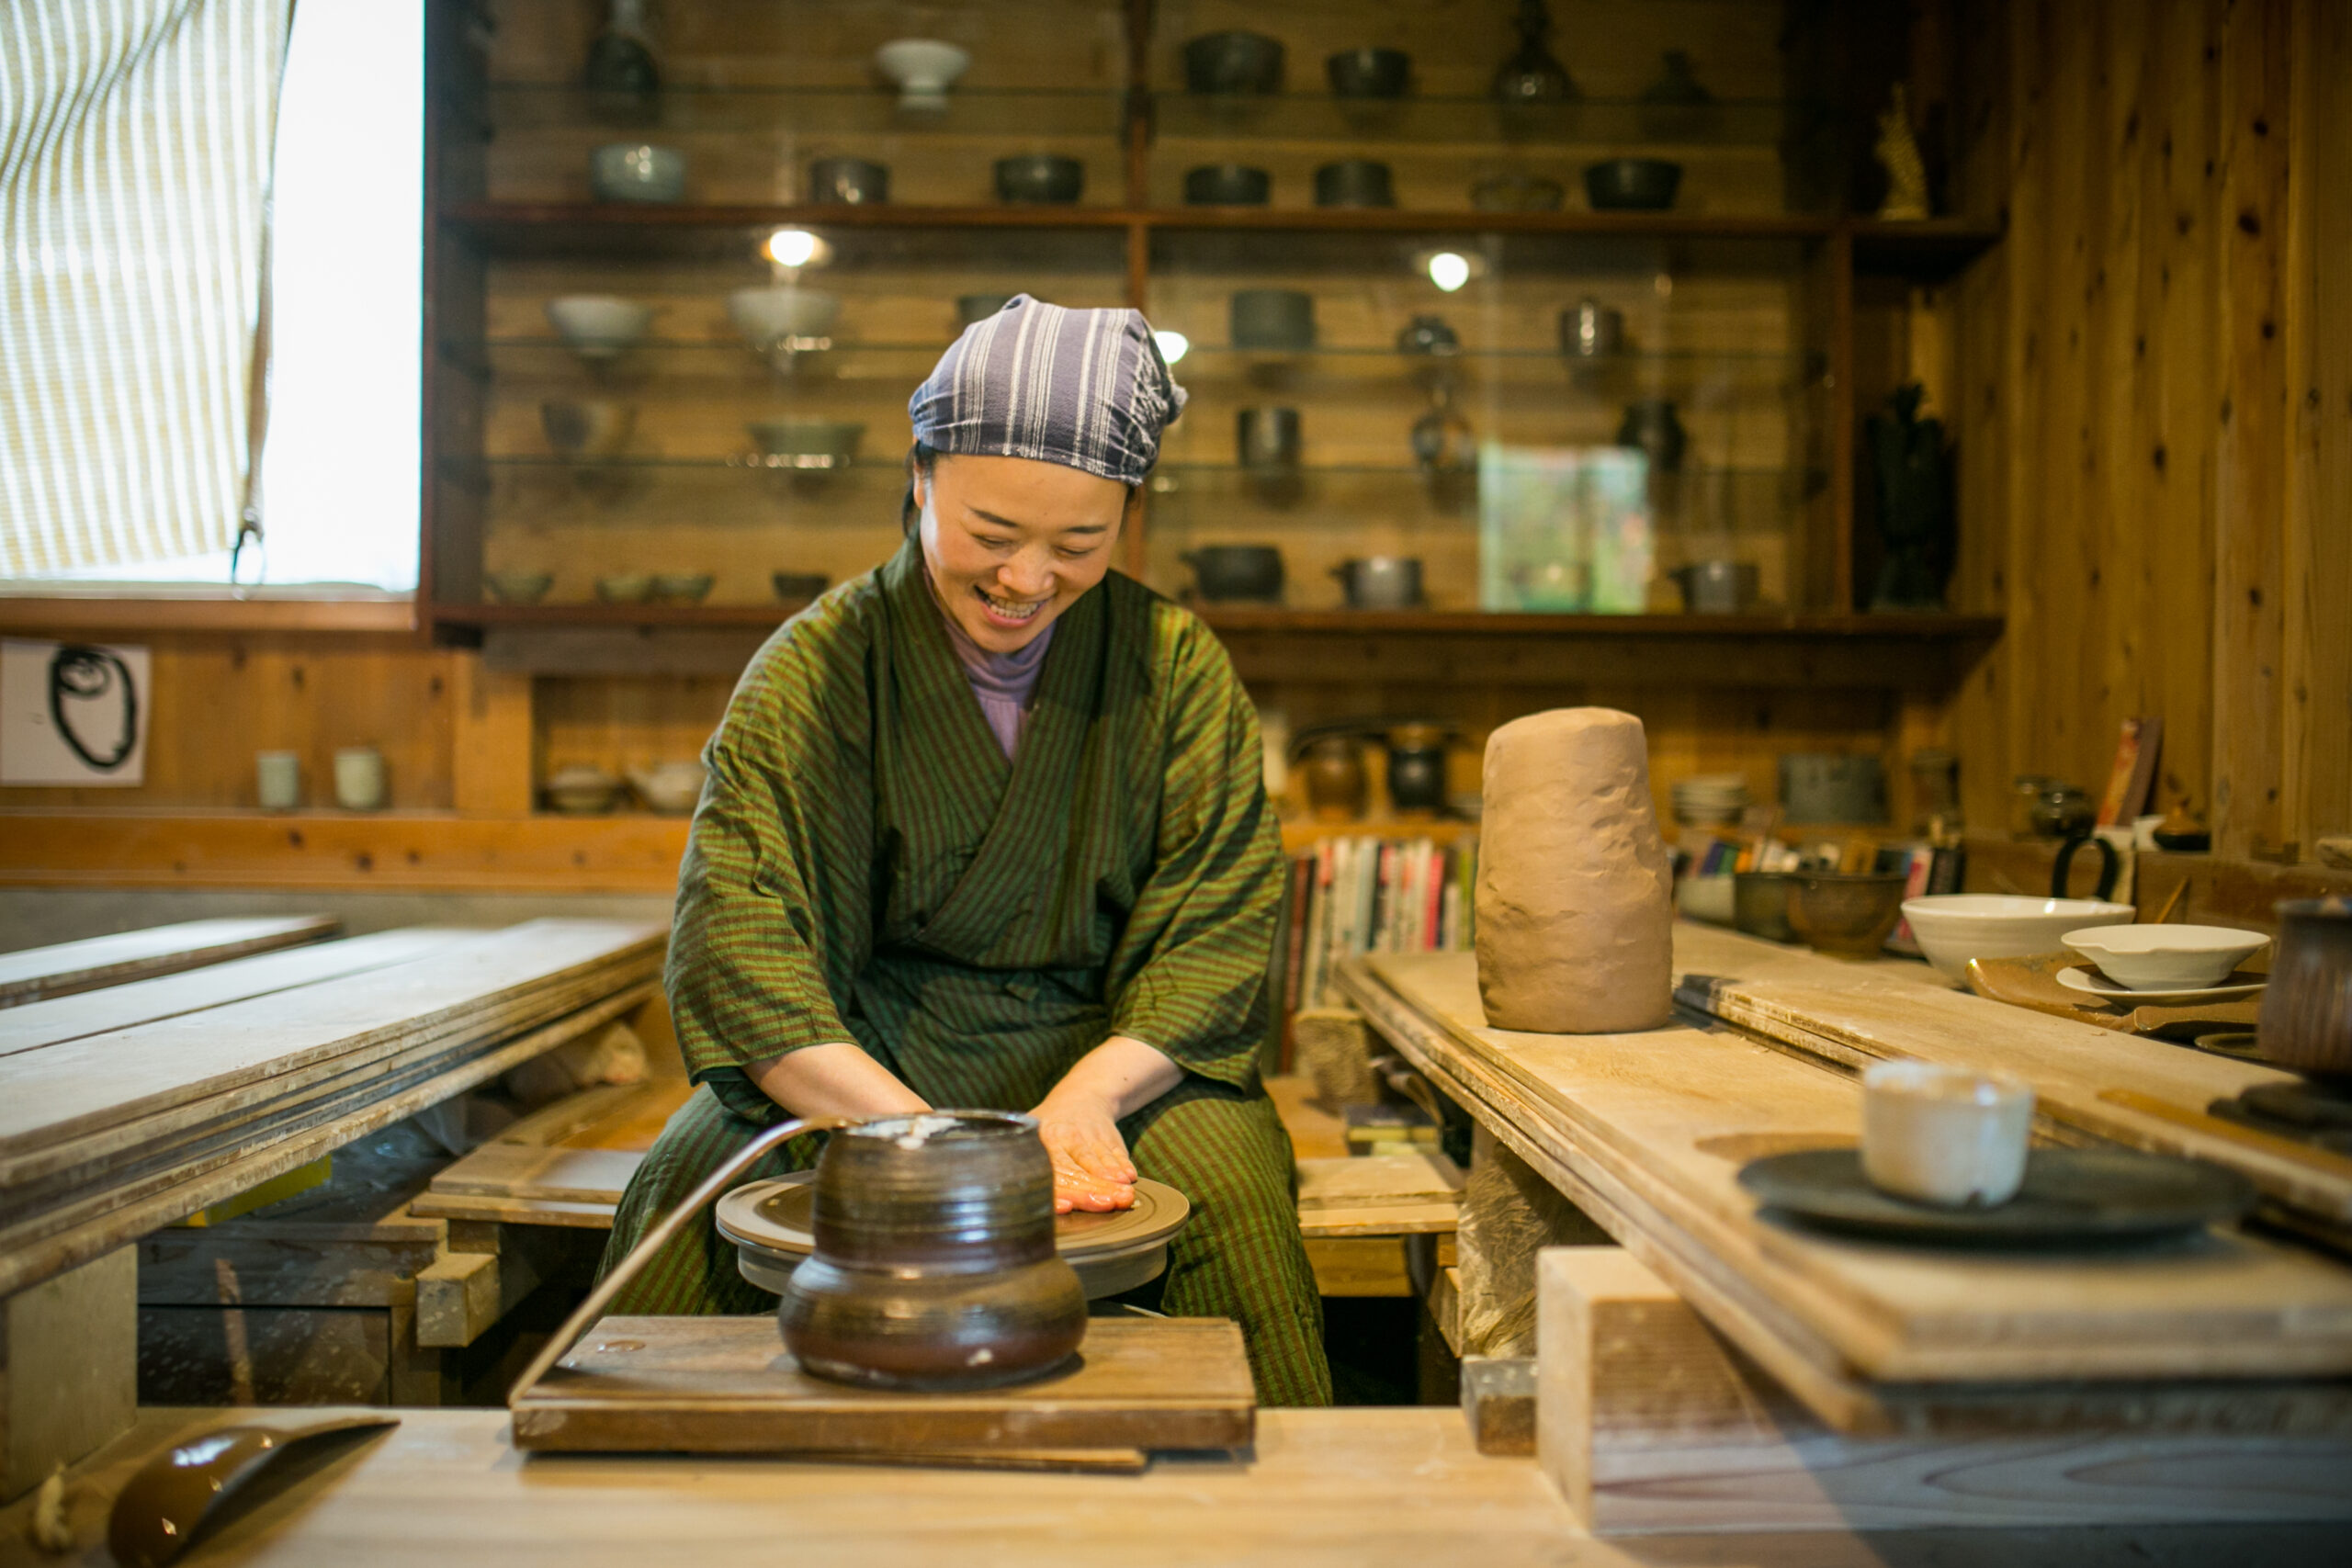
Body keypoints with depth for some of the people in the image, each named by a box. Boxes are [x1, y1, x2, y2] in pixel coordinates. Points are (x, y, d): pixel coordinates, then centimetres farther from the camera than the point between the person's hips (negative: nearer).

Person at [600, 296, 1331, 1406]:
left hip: (1115, 1054, 1)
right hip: (857, 1061, 0)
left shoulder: (1177, 667, 1)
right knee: (693, 1194, -27)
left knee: (1230, 1188, -29)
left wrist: (1087, 1095, -23)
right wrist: (925, 1135, -29)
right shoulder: (816, 665, -4)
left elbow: (1216, 935, -4)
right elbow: (734, 946, -15)